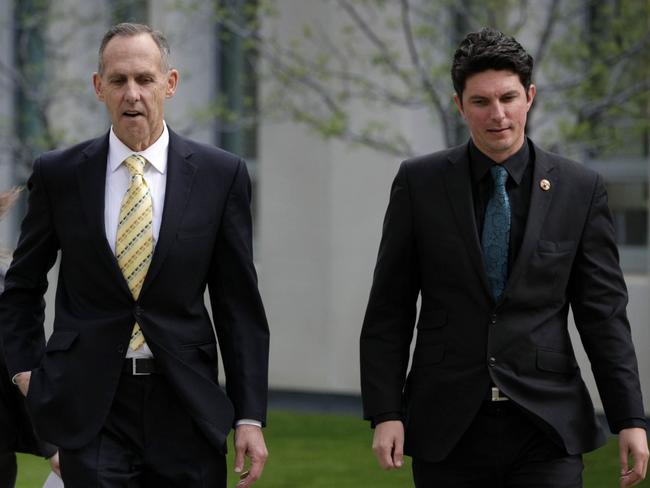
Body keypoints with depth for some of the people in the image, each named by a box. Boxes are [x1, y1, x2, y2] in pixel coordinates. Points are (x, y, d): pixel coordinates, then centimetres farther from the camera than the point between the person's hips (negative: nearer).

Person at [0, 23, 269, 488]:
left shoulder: (220, 174, 2)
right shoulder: (59, 174, 3)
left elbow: (239, 305, 3)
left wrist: (250, 417, -2)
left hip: (185, 403, 1)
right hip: (91, 408, -1)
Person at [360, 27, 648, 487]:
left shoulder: (580, 189, 3)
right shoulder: (419, 183, 3)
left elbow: (603, 312, 4)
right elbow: (389, 311, 4)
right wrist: (385, 413, -4)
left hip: (546, 429, 0)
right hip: (448, 430, 0)